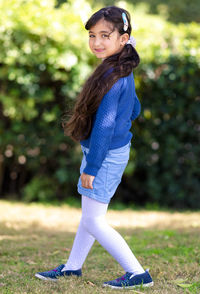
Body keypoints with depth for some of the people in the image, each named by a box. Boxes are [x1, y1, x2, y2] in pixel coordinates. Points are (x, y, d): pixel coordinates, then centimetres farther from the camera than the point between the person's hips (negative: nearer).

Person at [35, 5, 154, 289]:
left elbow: (105, 125, -24)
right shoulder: (124, 73, 5)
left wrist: (91, 167, -20)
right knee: (90, 214, 20)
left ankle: (138, 273, 2)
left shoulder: (111, 77, -24)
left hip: (105, 156, -10)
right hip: (115, 151, 10)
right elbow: (135, 110, 19)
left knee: (93, 221, -1)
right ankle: (73, 267, 35)